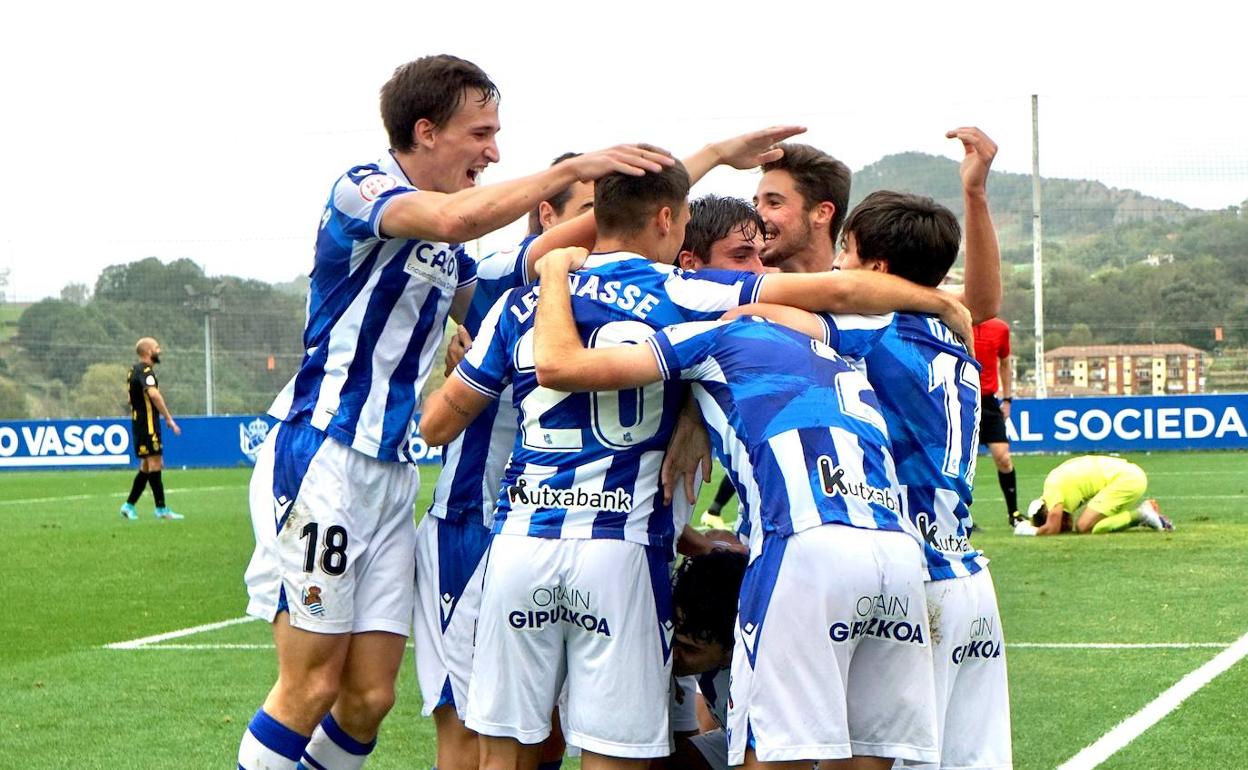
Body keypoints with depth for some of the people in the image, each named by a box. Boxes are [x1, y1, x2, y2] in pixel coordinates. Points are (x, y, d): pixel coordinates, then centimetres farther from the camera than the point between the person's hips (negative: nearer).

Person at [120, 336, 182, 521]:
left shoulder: (136, 370, 18)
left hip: (139, 421, 10)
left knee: (147, 467, 14)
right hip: (147, 424, -10)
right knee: (155, 463, -9)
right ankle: (161, 509, -9)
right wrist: (169, 419, -28)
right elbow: (153, 394, -30)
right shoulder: (145, 370, -14)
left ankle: (129, 505, 15)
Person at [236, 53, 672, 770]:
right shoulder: (363, 189, -8)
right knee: (312, 686, -8)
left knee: (369, 698, 3)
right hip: (322, 458, -8)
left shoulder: (448, 252, 18)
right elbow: (457, 217, -28)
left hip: (394, 474, 8)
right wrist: (572, 168, -23)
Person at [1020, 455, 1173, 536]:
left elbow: (1052, 529, -14)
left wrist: (1030, 530, 3)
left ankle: (1140, 514, -10)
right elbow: (1068, 527, 17)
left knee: (1085, 526, -13)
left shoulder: (1054, 487, -12)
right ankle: (1145, 508, 8)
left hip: (1125, 478, -10)